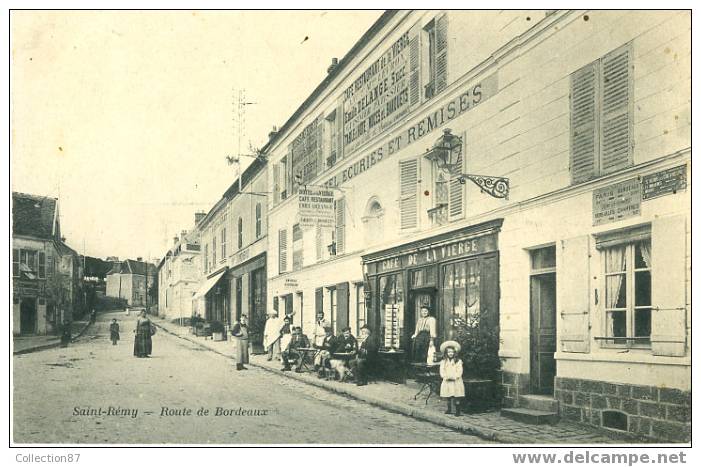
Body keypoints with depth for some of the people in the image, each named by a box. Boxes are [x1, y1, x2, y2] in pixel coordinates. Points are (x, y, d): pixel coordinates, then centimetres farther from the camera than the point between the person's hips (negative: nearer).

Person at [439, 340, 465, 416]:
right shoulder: (443, 362, 7)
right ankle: (449, 409, 22)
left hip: (456, 382, -3)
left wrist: (454, 377, -18)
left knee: (456, 398, -3)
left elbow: (459, 372, -5)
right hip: (447, 382, 3)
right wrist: (446, 377, -16)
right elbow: (442, 372, 1)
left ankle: (457, 410, 3)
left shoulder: (458, 361, 1)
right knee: (448, 397, 9)